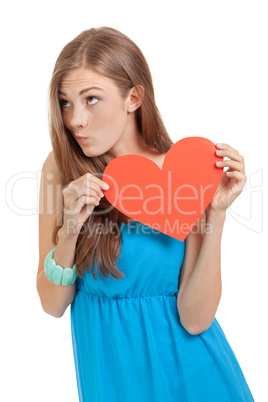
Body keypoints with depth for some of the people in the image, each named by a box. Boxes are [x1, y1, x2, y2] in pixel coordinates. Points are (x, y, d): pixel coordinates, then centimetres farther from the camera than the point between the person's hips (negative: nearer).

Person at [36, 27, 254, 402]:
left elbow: (195, 318, -18)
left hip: (185, 365, 0)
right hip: (107, 367, 1)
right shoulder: (61, 169, -11)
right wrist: (69, 230, -25)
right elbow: (53, 305, -9)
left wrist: (216, 215, -26)